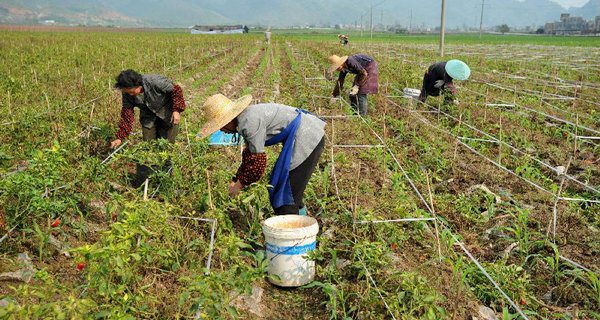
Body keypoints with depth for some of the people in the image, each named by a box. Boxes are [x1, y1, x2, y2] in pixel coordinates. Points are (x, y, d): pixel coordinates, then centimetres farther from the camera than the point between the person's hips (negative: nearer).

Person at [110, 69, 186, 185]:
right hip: (148, 117, 3)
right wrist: (120, 137, -20)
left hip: (166, 114, -3)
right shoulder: (127, 94, -19)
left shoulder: (155, 81, -34)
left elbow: (176, 90, -22)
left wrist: (177, 110, -28)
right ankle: (142, 177, 9)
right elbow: (126, 115, -14)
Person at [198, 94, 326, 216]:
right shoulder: (246, 118, 10)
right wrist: (236, 180, 20)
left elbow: (258, 160, -16)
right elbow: (249, 155, 20)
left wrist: (240, 184, -3)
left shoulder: (250, 121, -19)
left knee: (286, 196, -5)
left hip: (307, 138, -10)